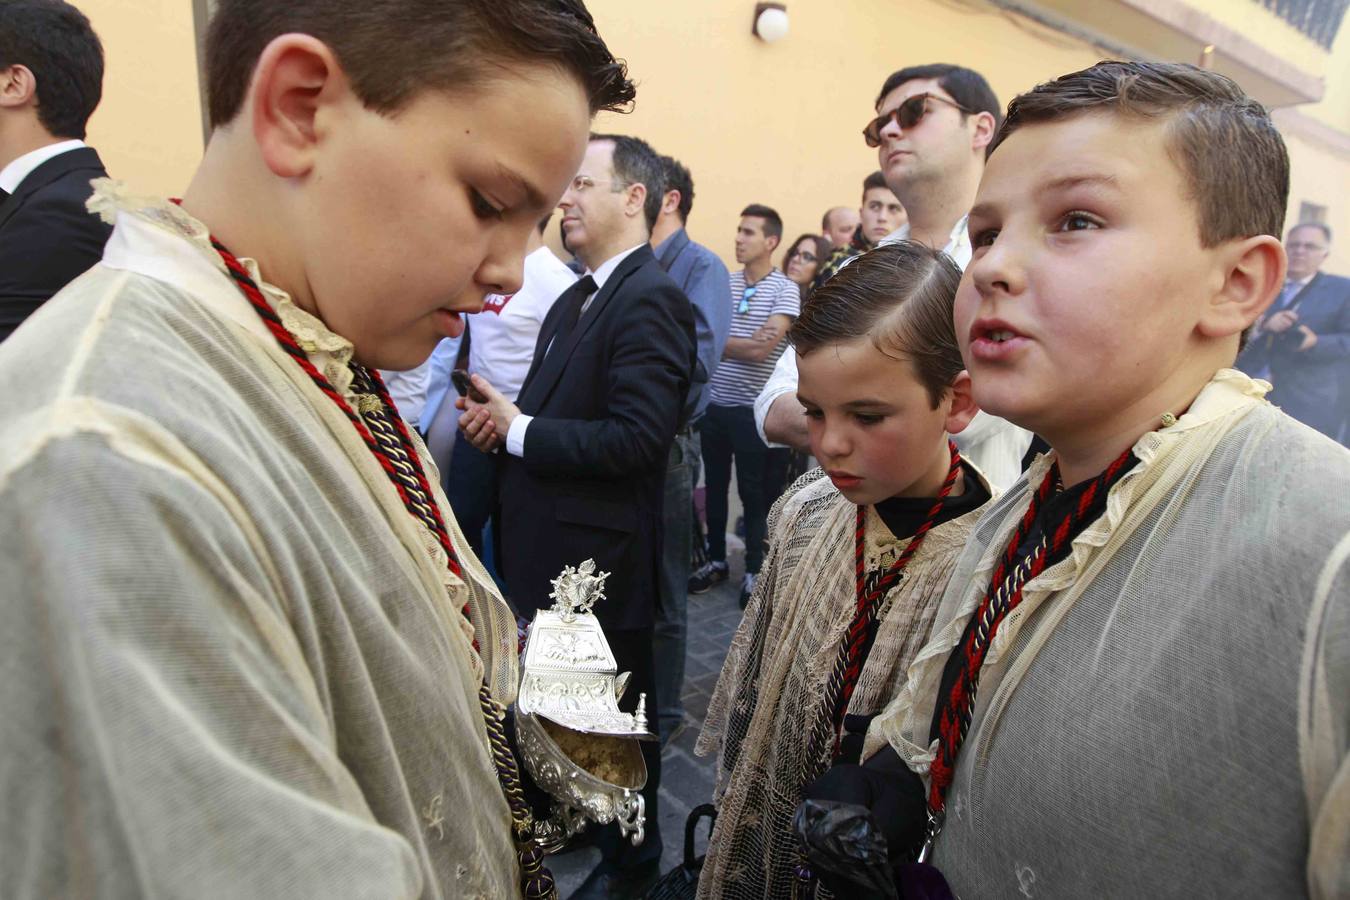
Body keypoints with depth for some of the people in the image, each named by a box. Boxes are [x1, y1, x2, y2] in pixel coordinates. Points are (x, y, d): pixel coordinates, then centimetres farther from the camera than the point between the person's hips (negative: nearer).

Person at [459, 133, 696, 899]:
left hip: (602, 555, -9)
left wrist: (518, 429, -19)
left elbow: (638, 439, -28)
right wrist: (499, 418, -4)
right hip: (547, 547, 9)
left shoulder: (651, 301, -19)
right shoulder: (575, 299, 12)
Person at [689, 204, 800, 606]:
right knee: (714, 486, 14)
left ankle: (755, 571, 21)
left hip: (753, 408, -4)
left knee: (755, 493, 7)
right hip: (714, 403, 4)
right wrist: (744, 343, -15)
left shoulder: (785, 290, -8)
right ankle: (716, 559, 31)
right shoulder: (723, 282, 6)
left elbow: (761, 349, -17)